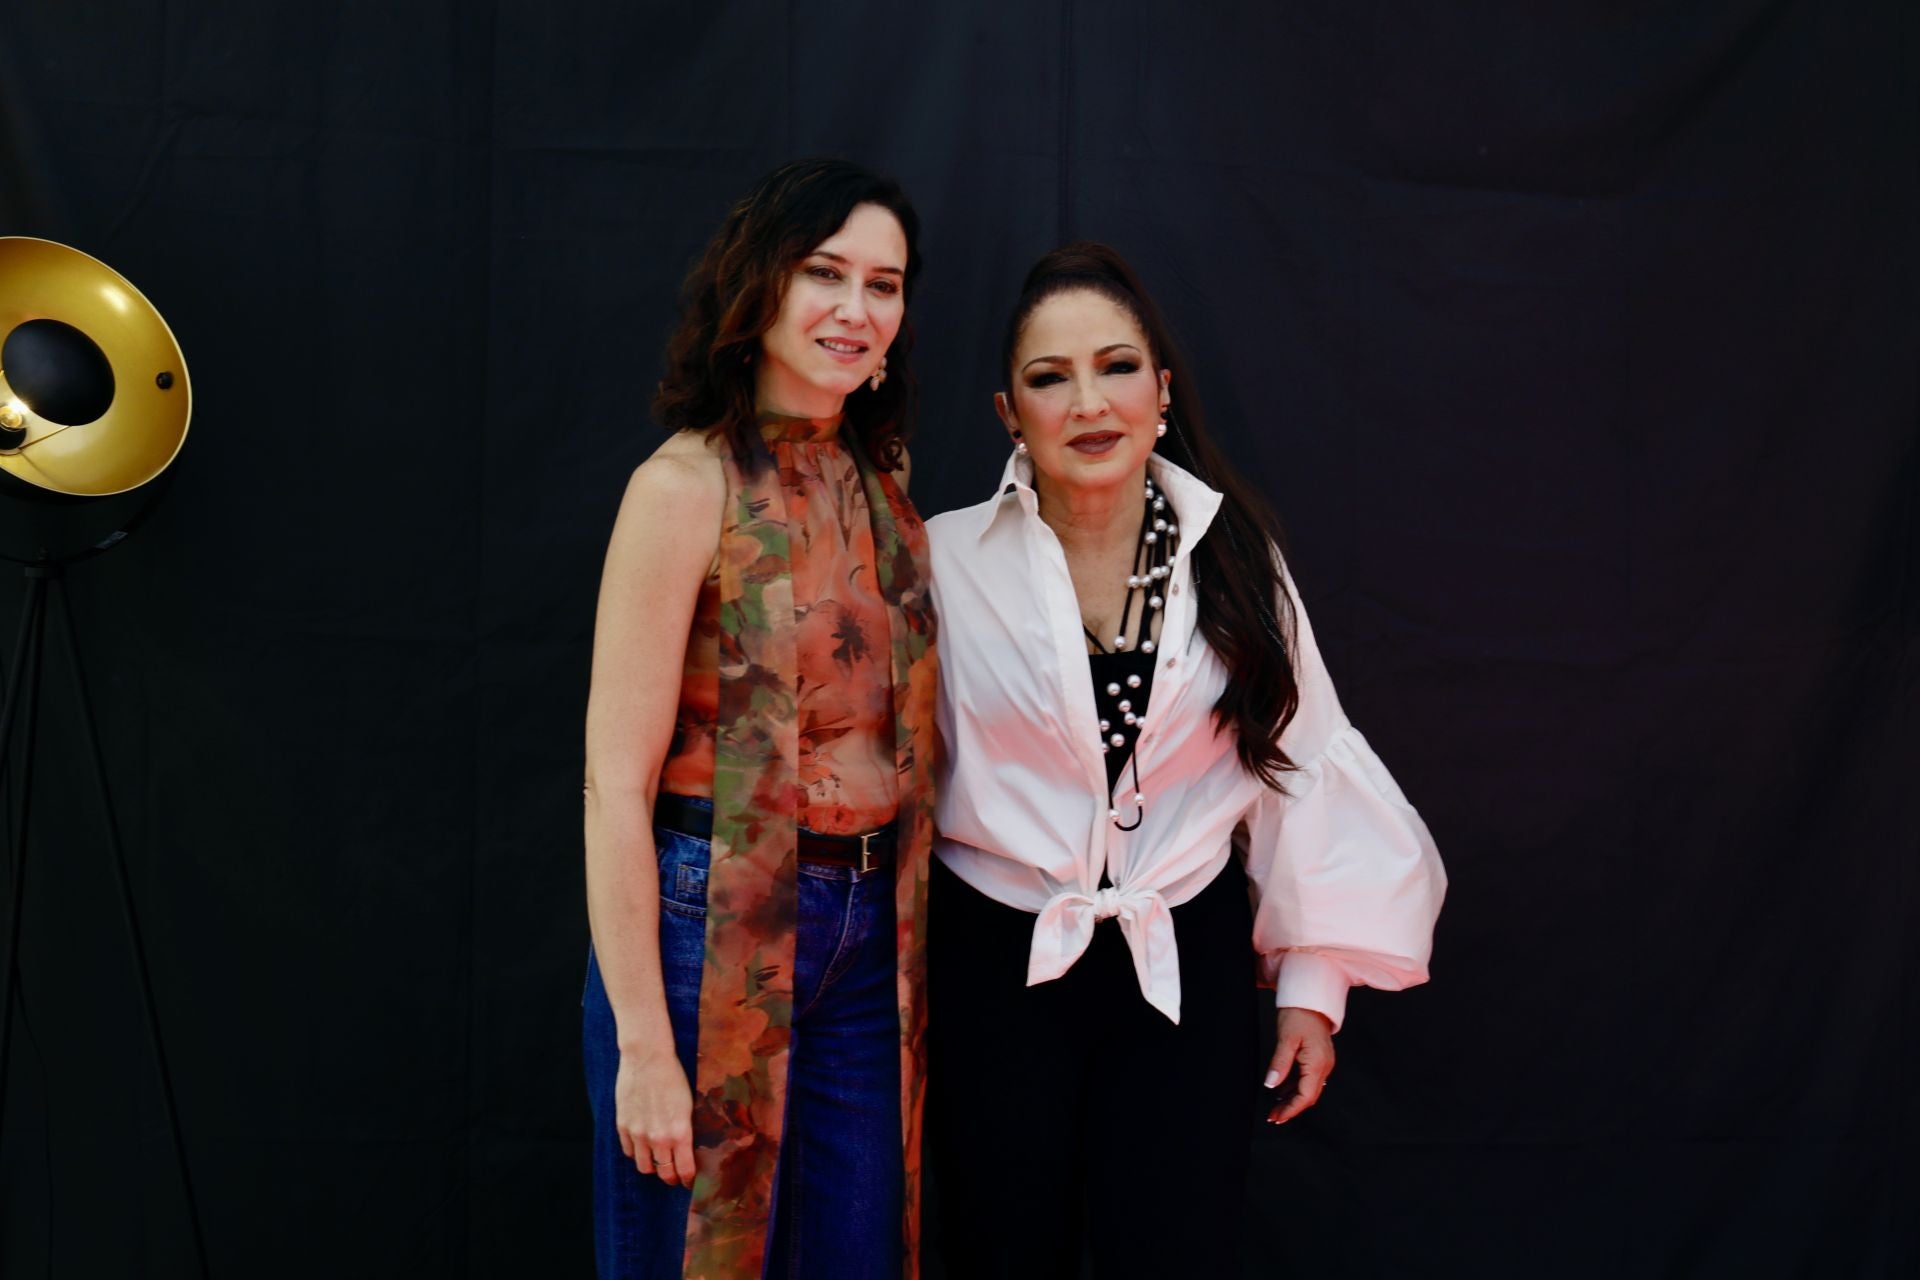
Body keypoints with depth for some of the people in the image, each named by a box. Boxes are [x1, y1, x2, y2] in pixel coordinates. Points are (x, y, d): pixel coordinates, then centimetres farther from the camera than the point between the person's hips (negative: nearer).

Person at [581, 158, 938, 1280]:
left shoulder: (882, 489, 9)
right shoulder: (689, 485, -12)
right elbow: (616, 781, -15)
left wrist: (909, 949, 8)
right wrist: (643, 1044, -17)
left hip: (869, 934, 6)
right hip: (713, 926, -6)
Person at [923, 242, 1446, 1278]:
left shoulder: (1231, 559, -2)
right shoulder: (949, 561, -8)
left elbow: (1297, 765, 4)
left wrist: (1313, 983, 4)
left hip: (1184, 971, 1)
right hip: (997, 968, -1)